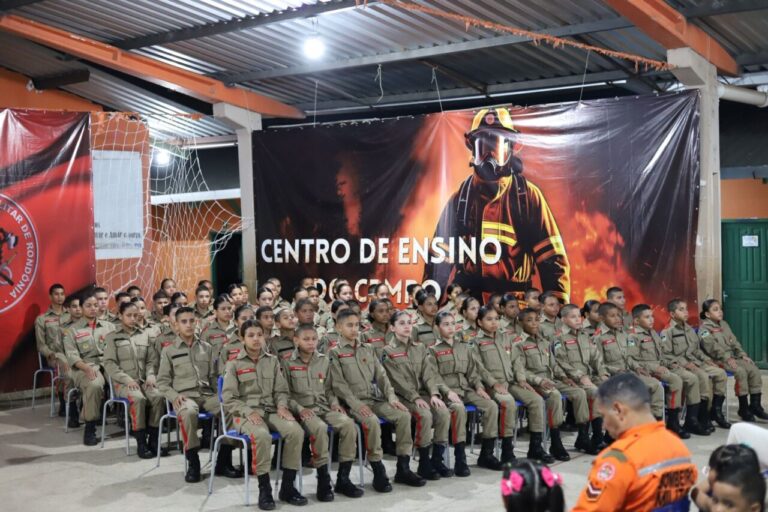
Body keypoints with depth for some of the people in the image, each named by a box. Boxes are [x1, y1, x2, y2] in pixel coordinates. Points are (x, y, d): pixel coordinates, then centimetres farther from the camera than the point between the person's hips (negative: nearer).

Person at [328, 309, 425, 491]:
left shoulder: (367, 350, 17)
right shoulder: (335, 353, 0)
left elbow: (381, 375, 13)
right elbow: (339, 384, -8)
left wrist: (392, 397, -2)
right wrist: (356, 405, -19)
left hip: (377, 398, 5)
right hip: (355, 402, -5)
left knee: (404, 415, -17)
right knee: (372, 421, -34)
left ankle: (403, 468, -8)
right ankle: (379, 472, -20)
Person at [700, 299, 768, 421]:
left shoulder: (724, 324, 20)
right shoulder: (704, 328, -6)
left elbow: (734, 342, 17)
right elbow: (712, 347, -18)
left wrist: (742, 355, 2)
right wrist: (727, 358, -26)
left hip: (732, 357, 8)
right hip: (718, 360, -8)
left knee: (753, 370, -11)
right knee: (740, 371, -28)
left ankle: (755, 404, -5)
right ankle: (743, 408, -19)